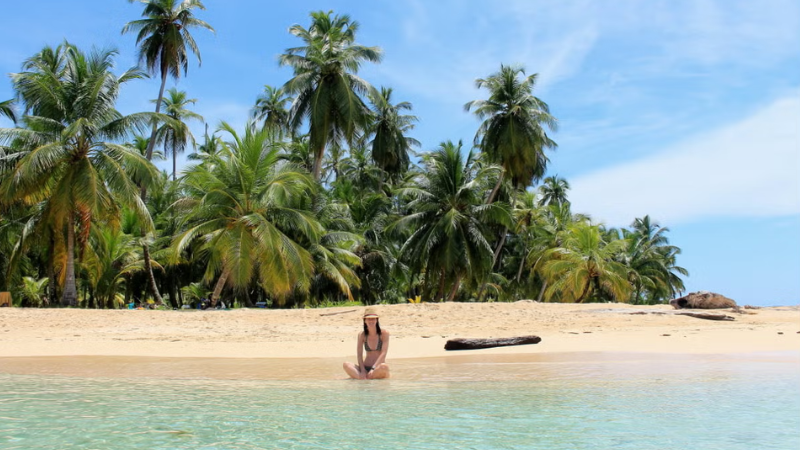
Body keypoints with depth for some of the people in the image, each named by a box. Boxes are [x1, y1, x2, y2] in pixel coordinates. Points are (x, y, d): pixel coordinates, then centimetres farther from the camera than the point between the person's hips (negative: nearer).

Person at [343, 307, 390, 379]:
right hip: (366, 368, 3)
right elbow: (360, 355, -2)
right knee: (346, 365, -24)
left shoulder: (384, 333, -1)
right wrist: (362, 371, -18)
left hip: (378, 369, -2)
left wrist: (373, 368, -22)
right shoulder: (362, 335, 6)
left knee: (384, 366, -38)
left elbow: (383, 354, -10)